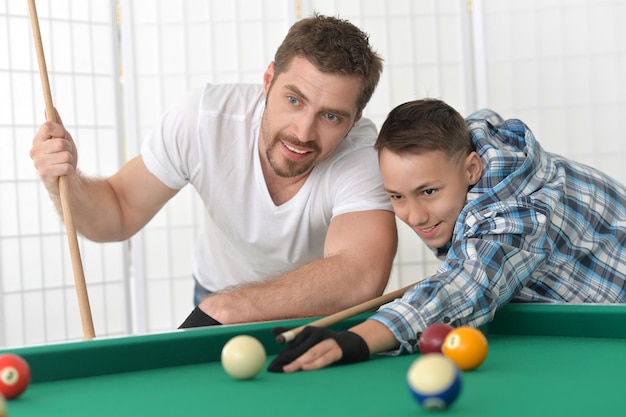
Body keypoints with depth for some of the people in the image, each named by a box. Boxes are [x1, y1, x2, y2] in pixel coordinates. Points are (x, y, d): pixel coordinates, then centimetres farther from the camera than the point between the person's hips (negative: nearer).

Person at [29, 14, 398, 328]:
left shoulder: (365, 153, -31)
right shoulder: (203, 118, -25)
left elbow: (361, 277, -46)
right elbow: (119, 214, -12)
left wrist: (218, 310, -48)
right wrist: (66, 183, -35)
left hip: (323, 311, -1)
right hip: (218, 291, 1)